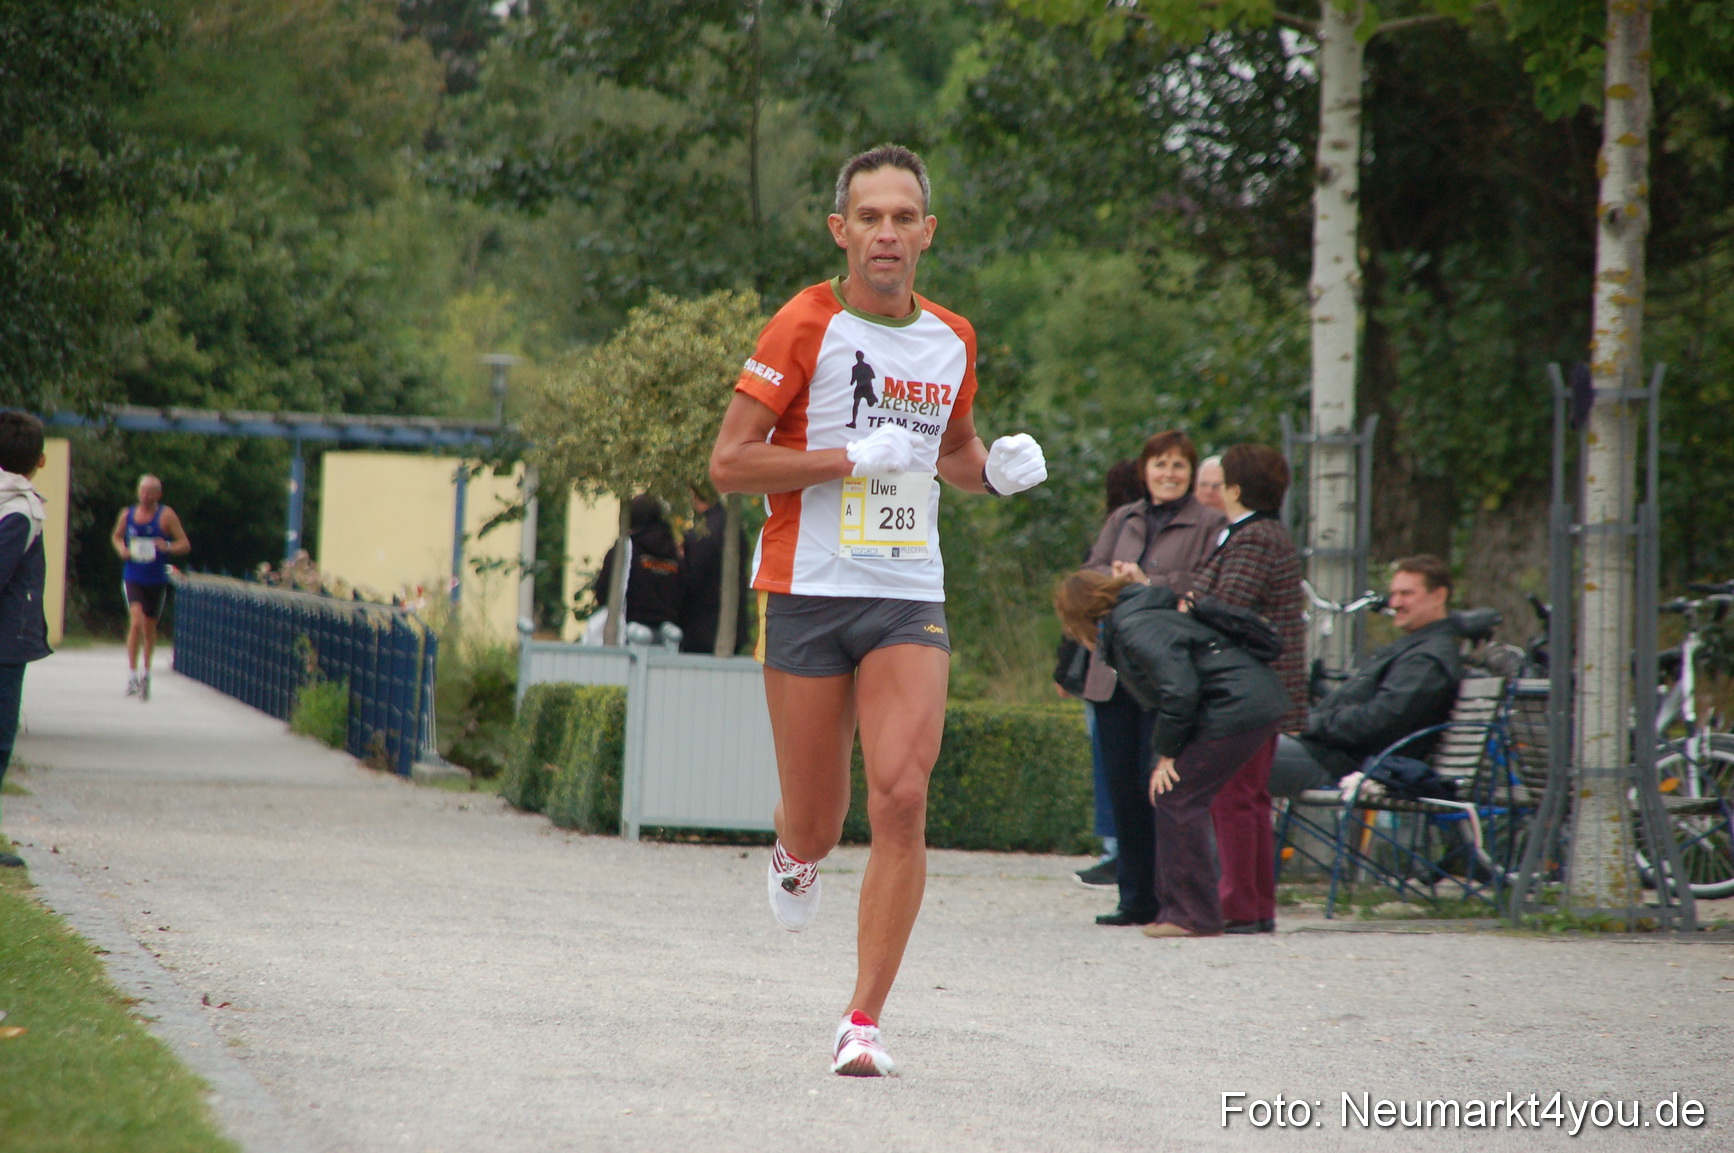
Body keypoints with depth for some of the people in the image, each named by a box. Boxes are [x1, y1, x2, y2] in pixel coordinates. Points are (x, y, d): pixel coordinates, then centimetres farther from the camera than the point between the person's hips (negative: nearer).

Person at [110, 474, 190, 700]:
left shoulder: (166, 516, -5)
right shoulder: (127, 514, 2)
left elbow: (185, 545, -5)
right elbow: (117, 536, 20)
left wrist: (167, 547, -25)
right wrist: (121, 549, -2)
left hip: (156, 581, 0)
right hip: (133, 578, 0)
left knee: (149, 628, 12)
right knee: (136, 621, -19)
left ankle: (146, 674, 32)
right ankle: (132, 674, -16)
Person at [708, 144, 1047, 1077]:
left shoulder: (952, 341, 9)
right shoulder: (806, 326, -6)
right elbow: (729, 461, -9)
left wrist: (996, 469, 4)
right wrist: (854, 457, -17)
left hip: (910, 598, 3)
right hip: (808, 592, -2)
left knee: (901, 799, -15)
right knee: (818, 824, 4)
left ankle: (863, 1022, -9)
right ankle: (796, 853, 45)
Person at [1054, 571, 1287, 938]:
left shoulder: (1135, 629, -14)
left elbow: (1179, 690, -22)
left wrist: (1166, 753, -14)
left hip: (1239, 709, -11)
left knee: (1175, 795, -10)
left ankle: (1193, 915, -7)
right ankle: (1177, 907, 14)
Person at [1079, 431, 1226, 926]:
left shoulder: (1209, 525, 2)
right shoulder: (1122, 520, 20)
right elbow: (1093, 569, 11)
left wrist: (1148, 584, -14)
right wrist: (1121, 580, -10)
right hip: (1116, 670, 5)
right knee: (1122, 786, 4)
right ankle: (1135, 898, 11)